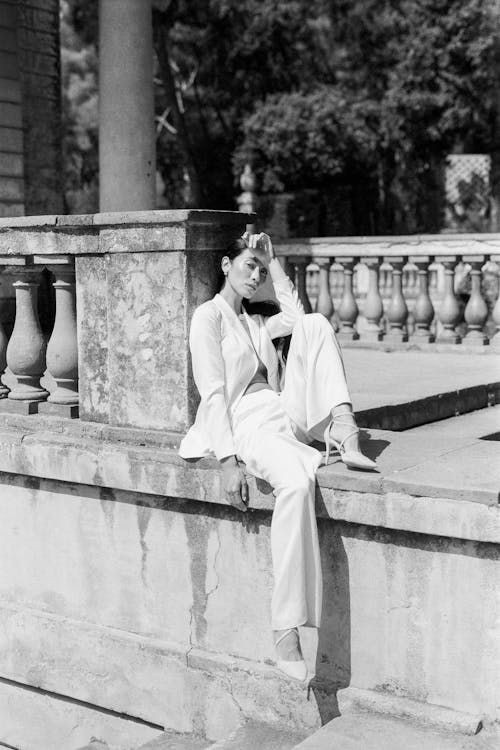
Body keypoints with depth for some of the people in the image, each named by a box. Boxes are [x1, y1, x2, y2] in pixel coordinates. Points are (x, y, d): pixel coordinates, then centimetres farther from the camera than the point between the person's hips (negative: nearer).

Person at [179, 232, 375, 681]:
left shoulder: (256, 323, 29)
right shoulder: (209, 316, 3)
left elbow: (297, 317, 11)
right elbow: (213, 392, -9)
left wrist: (275, 264, 16)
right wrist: (228, 461, -19)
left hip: (288, 416, 7)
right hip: (247, 424, -7)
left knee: (316, 324, -7)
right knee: (297, 482, -39)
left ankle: (343, 431, -24)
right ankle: (286, 633, -36)